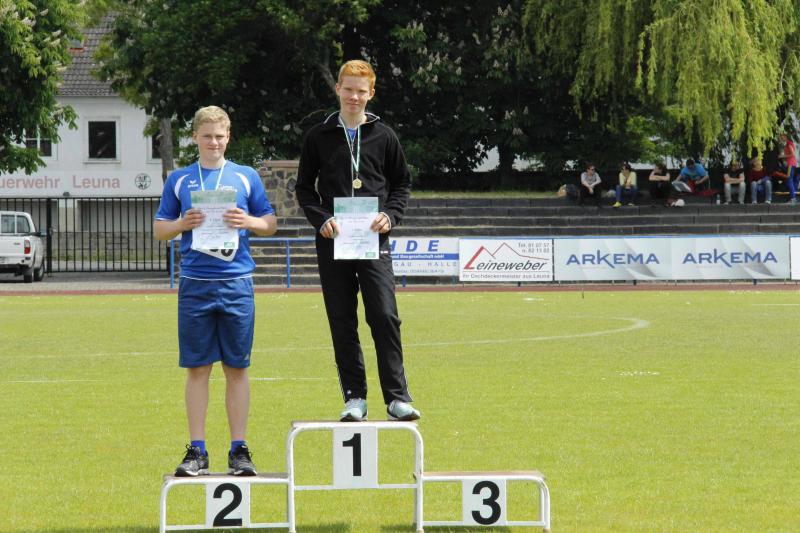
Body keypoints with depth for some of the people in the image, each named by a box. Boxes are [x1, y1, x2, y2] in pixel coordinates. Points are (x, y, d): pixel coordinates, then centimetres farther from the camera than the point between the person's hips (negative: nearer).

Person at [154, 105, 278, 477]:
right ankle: (197, 451, 7)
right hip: (195, 285, 0)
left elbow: (271, 224, 11)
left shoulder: (246, 177, 7)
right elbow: (160, 230, 12)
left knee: (237, 367, 2)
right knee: (197, 368, 2)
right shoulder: (180, 179, 8)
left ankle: (239, 450, 8)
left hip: (236, 283, 0)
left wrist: (248, 221, -9)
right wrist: (183, 224, -8)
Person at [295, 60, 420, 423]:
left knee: (385, 316, -11)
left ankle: (397, 397, -9)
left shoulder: (383, 136, 8)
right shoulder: (319, 137, 8)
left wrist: (390, 215, -5)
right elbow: (304, 188, 12)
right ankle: (354, 398, 7)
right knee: (342, 323, 2)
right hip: (332, 243, 1)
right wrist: (321, 219, -6)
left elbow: (402, 183, 14)